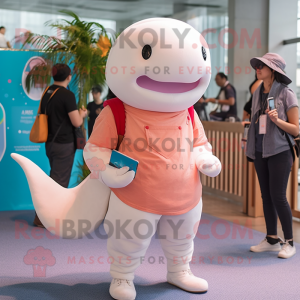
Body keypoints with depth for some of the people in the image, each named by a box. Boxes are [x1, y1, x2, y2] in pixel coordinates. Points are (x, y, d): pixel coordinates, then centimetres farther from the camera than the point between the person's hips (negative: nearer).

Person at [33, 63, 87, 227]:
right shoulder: (67, 95, -17)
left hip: (50, 143, 8)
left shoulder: (46, 93, 7)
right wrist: (82, 114, 4)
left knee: (56, 178, 20)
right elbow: (76, 122, -18)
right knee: (59, 181, -1)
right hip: (64, 144, -8)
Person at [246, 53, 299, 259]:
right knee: (266, 196, 8)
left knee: (278, 196, -8)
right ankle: (272, 239, 18)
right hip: (260, 151, 6)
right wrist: (250, 145, 17)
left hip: (279, 151, -6)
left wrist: (277, 120, -22)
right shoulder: (257, 94, 11)